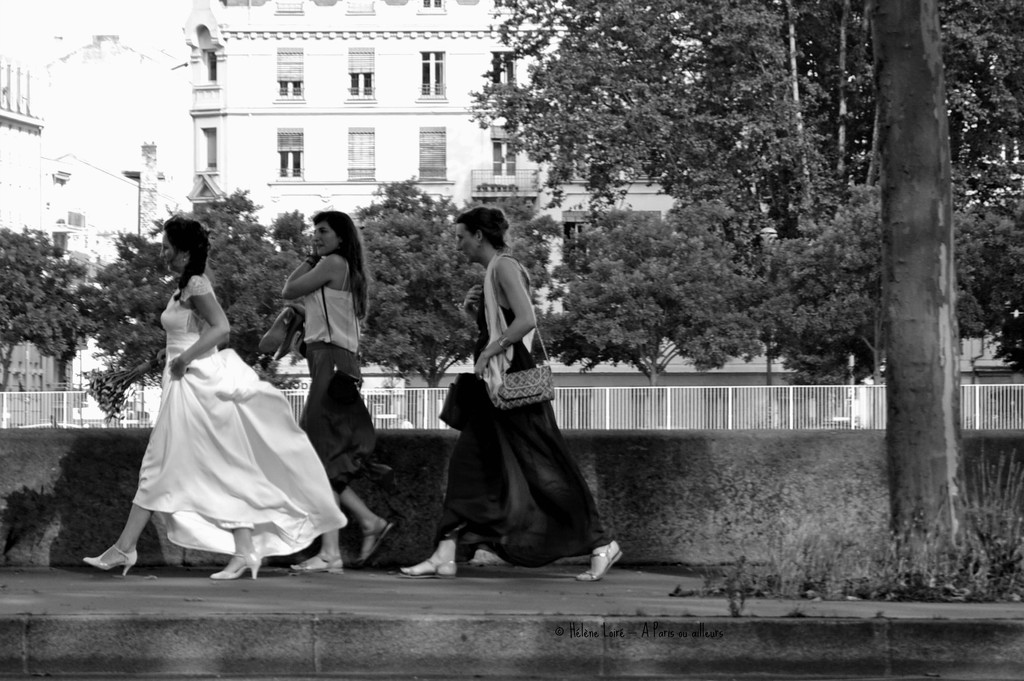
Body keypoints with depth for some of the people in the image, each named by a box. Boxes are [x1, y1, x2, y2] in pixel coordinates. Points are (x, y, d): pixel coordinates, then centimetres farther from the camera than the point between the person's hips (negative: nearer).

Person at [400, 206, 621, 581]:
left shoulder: (505, 267, -12)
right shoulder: (492, 273, 17)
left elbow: (527, 319, -25)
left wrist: (489, 351, -20)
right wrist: (473, 309, 8)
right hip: (495, 384, 10)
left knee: (541, 468, -6)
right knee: (467, 463, 5)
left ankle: (601, 545, 1)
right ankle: (445, 556, 5)